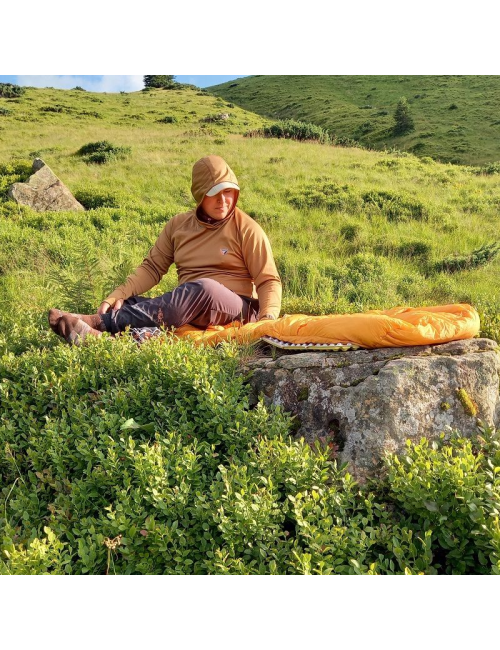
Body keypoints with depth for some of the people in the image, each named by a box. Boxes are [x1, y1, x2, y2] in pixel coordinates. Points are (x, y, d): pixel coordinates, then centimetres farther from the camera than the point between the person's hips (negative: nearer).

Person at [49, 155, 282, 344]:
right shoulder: (179, 225, 9)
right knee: (128, 304, -18)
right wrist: (116, 296, -8)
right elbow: (152, 267, 7)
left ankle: (100, 323, -41)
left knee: (203, 288, -37)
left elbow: (269, 281, -3)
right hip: (189, 308, 5)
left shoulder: (247, 229, -1)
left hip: (238, 309, -4)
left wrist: (268, 318, -22)